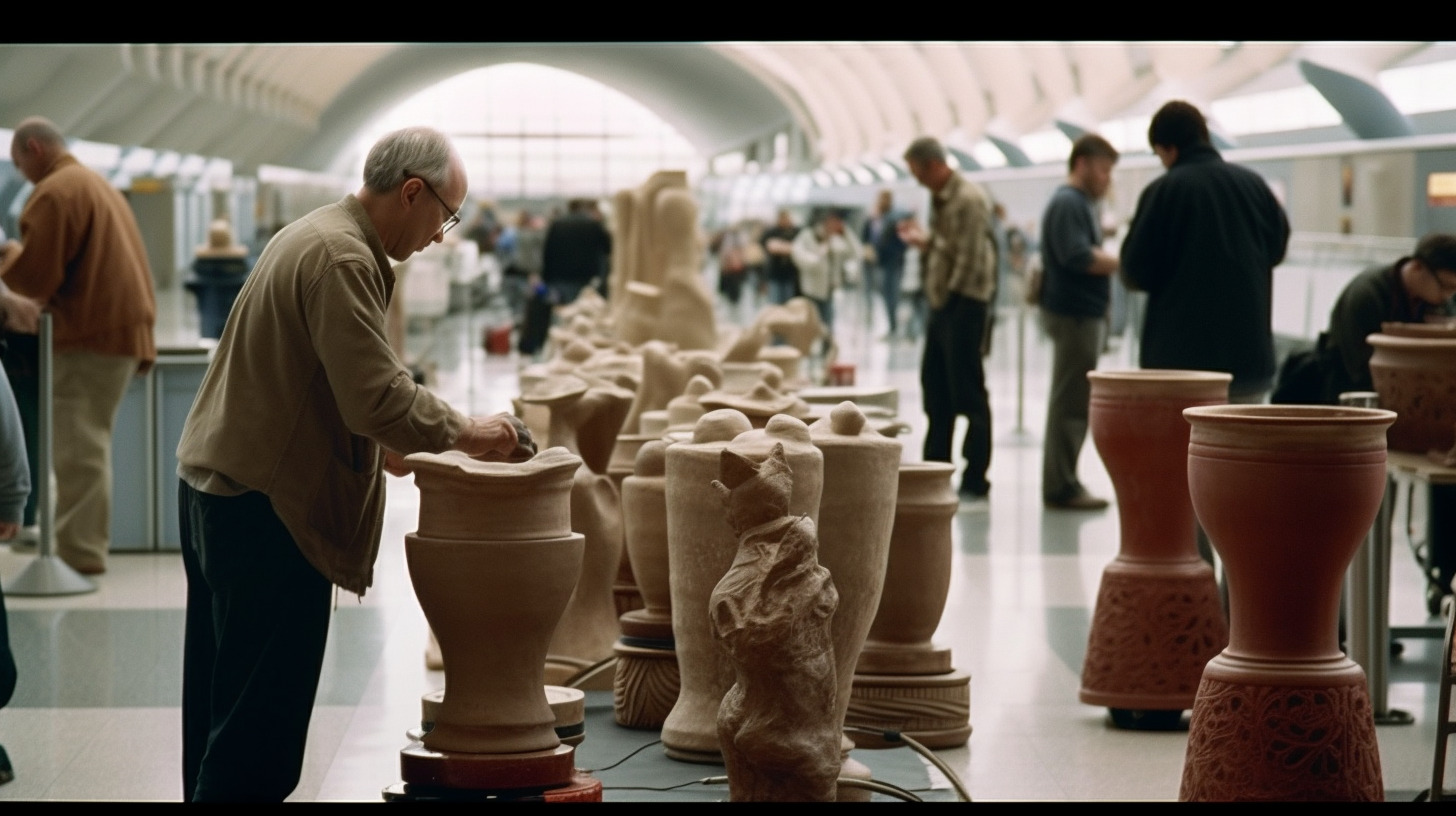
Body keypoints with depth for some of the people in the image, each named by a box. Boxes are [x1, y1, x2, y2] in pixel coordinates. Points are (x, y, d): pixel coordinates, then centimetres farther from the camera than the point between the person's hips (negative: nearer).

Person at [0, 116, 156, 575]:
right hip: (125, 329, 9)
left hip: (87, 340, -9)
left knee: (78, 448, -7)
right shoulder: (100, 185, 21)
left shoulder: (53, 194, -11)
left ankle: (80, 551, -8)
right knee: (89, 443, 14)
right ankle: (85, 543, 16)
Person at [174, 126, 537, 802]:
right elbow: (377, 395, -24)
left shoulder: (313, 235, 16)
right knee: (262, 718, -7)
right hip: (264, 506, -11)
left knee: (220, 704, 16)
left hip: (214, 487, 11)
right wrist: (464, 432, -11)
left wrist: (379, 438, 18)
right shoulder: (341, 258, -18)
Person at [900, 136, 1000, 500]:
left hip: (964, 303, -10)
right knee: (935, 387, 14)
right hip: (941, 303, 10)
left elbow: (969, 256, -20)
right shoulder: (939, 197, 13)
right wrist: (922, 239, 6)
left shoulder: (969, 199, -16)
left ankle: (976, 479, 0)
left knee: (968, 393, -5)